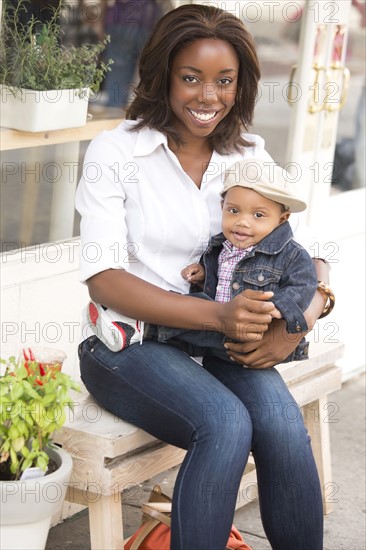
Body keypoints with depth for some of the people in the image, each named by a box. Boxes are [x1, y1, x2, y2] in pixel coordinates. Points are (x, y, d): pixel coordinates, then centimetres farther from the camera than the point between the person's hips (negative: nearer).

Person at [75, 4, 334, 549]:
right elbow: (104, 278, -13)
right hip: (126, 342, -3)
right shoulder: (115, 152, -5)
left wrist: (299, 321, -18)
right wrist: (218, 315, -26)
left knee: (283, 427, -27)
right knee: (226, 424, -31)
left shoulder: (249, 156, 7)